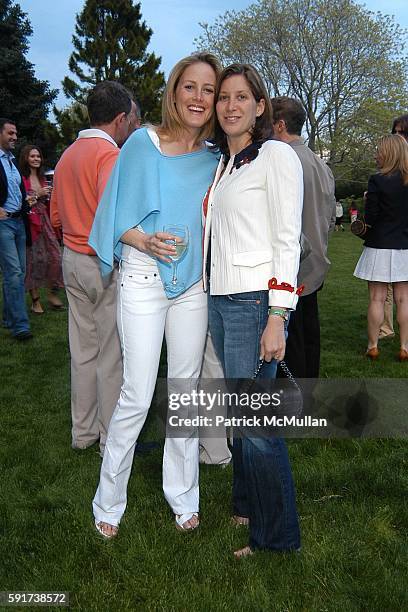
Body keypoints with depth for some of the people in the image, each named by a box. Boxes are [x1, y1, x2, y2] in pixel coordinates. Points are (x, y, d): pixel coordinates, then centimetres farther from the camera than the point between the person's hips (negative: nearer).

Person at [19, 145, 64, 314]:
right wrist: (37, 195, -14)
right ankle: (35, 299, 9)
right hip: (29, 221, -6)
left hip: (44, 219, 6)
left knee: (55, 257, 0)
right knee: (33, 259, -1)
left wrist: (48, 195, 7)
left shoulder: (42, 178, 18)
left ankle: (51, 293, 15)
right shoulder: (22, 178, -5)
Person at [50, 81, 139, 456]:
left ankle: (83, 432, 28)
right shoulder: (111, 155, -15)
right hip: (107, 265, -8)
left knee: (83, 351, 16)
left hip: (73, 260, 8)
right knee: (112, 355, 3)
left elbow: (57, 217, 17)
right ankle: (113, 439, 16)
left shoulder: (68, 155, 12)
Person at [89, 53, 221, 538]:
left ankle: (182, 495, 28)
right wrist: (145, 241, -20)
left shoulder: (214, 156, 8)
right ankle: (108, 502, 19)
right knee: (137, 396, -3)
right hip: (143, 279, -4)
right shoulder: (143, 142, -3)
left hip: (193, 282, 4)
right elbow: (118, 216, -2)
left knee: (186, 388, 10)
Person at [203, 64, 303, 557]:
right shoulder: (221, 162, 17)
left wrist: (277, 317, -18)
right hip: (218, 299, 8)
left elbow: (288, 239, -12)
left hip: (254, 300, -8)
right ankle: (246, 504, 34)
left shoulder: (276, 154, -6)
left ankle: (276, 535, 15)